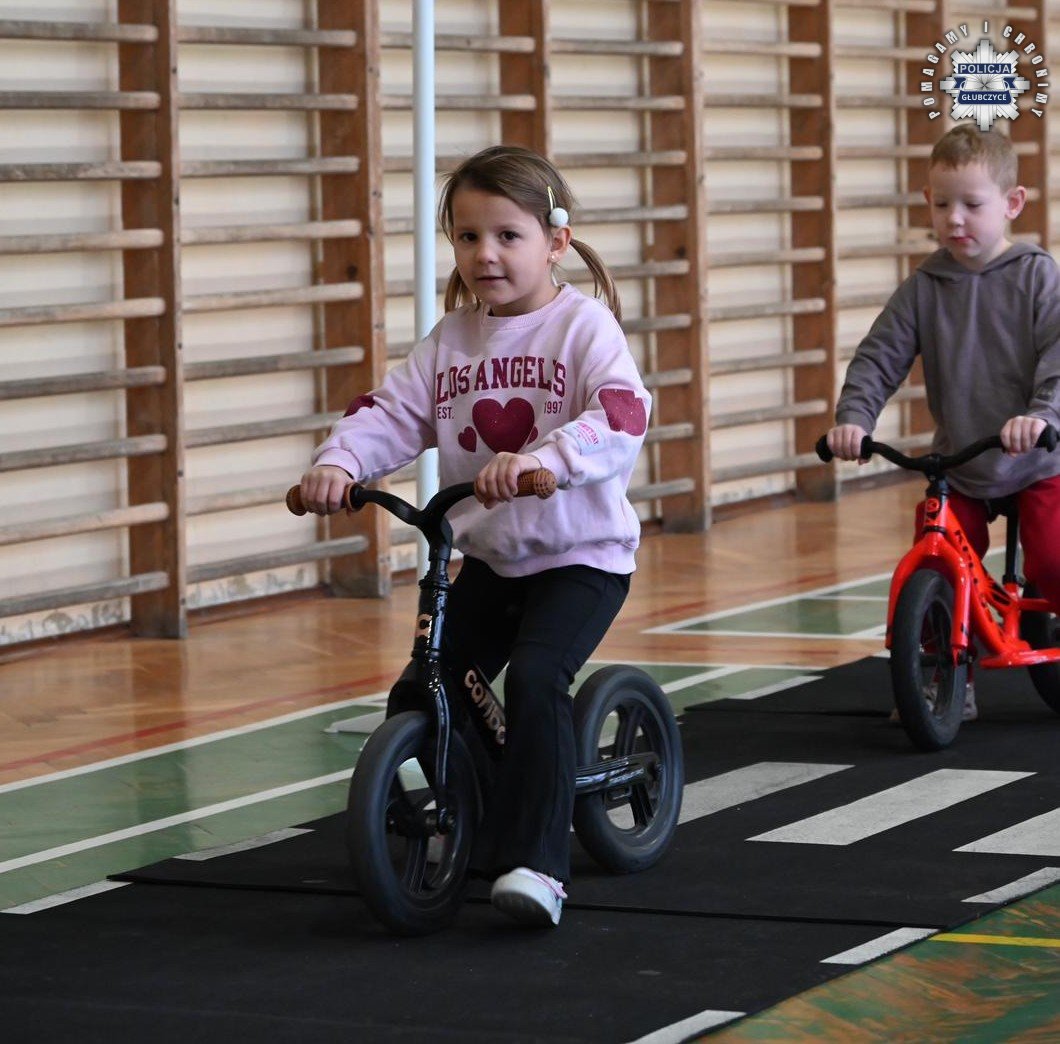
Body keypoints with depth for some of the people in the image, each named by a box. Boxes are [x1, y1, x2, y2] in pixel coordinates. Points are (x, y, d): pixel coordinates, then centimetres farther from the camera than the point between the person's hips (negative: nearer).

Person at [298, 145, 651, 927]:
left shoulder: (582, 324, -11)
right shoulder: (450, 338, 6)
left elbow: (622, 415, -27)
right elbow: (393, 411, -1)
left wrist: (539, 457, -43)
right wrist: (339, 462, -22)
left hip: (581, 552, -6)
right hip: (490, 557, 6)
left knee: (534, 678, -26)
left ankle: (536, 861, -21)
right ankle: (474, 823, 27)